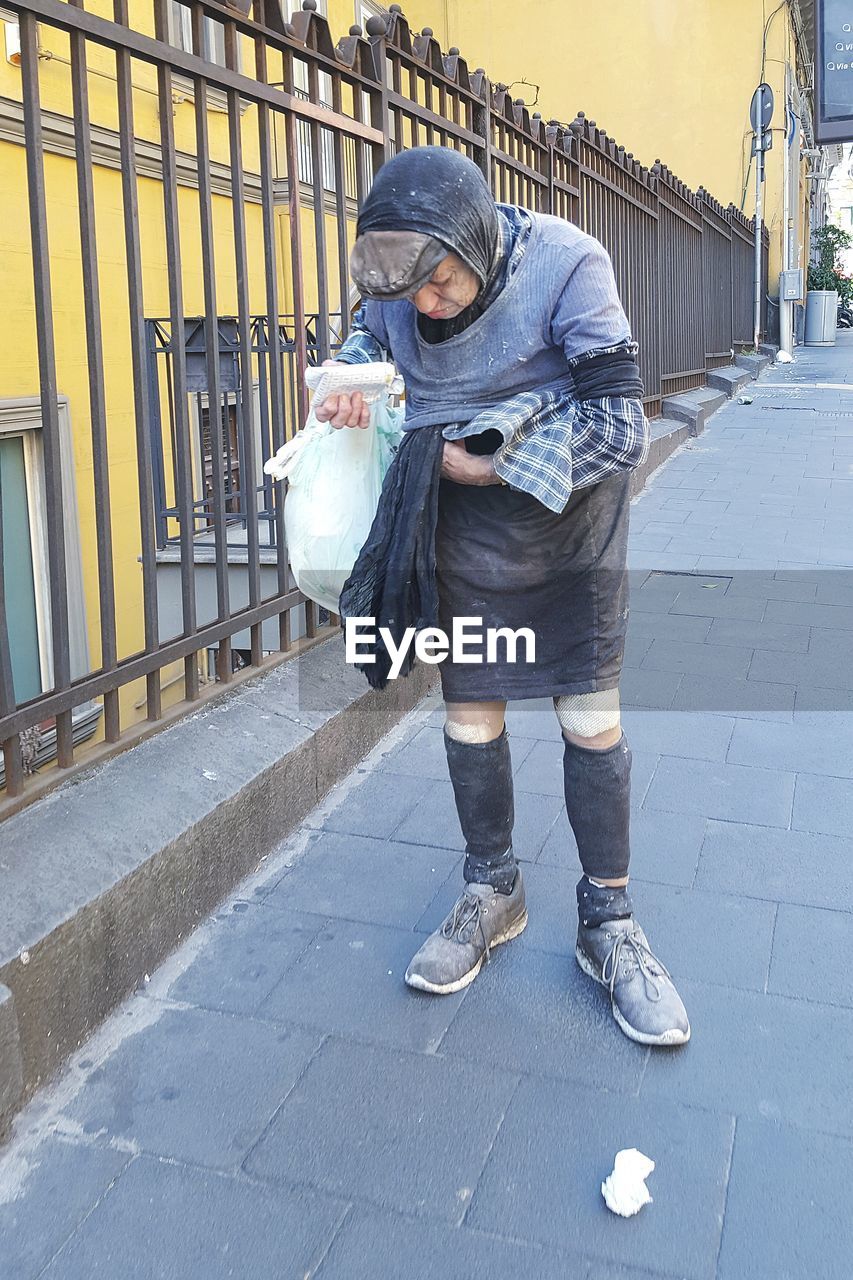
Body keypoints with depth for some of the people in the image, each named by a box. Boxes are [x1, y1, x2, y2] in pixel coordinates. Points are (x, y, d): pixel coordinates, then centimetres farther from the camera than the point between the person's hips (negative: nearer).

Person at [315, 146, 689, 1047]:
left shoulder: (565, 265, -22)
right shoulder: (398, 274, -9)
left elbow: (619, 428, -23)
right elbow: (367, 336, 13)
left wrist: (489, 463, -21)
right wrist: (347, 382, -11)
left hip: (569, 515, -3)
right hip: (462, 530, 3)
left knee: (591, 719, 0)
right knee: (470, 713, 7)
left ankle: (608, 925, 17)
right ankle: (491, 895, 29)